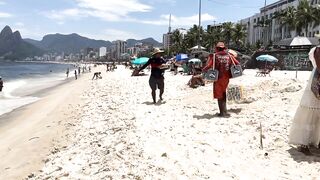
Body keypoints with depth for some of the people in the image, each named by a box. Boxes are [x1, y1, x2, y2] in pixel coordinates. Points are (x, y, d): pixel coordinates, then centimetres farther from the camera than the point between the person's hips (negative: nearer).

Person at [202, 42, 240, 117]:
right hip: (226, 78, 4)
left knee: (219, 95, 8)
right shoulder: (229, 55, 2)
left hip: (218, 78, -4)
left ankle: (224, 112, 9)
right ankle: (223, 111, 24)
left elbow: (208, 66, -18)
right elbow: (237, 63, 3)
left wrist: (203, 70, 1)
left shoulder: (214, 56, -9)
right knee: (223, 94, 21)